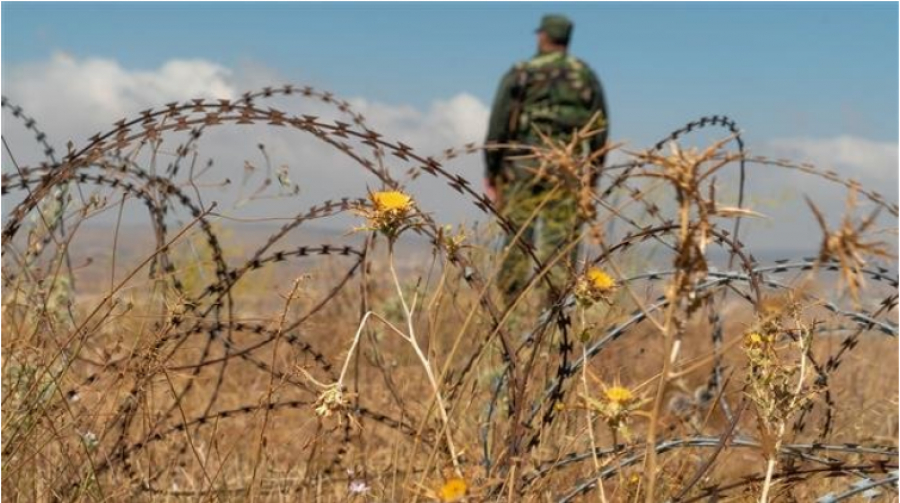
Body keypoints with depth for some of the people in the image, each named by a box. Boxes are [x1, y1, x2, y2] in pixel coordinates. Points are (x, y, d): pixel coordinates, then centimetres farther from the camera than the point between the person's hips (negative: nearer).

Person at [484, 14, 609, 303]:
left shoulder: (521, 74, 4)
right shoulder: (587, 77, 11)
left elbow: (498, 126, 1)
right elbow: (600, 129, 10)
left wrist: (491, 173, 7)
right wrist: (592, 176, 15)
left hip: (525, 166, -1)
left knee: (518, 242, 4)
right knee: (561, 246, 1)